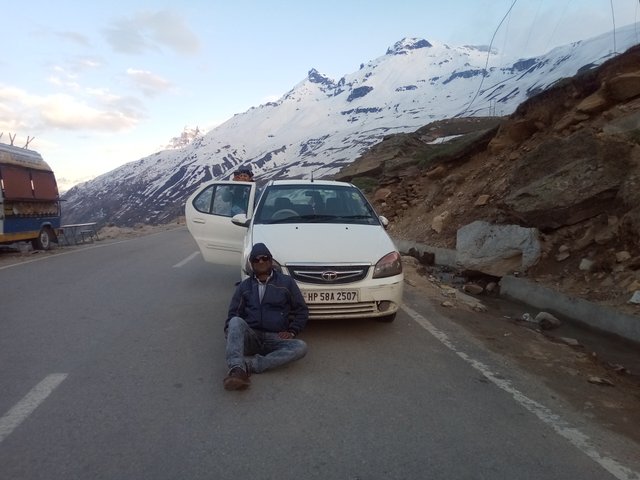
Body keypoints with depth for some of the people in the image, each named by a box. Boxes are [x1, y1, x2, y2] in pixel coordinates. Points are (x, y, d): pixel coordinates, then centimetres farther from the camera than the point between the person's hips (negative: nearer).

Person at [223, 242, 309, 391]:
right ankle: (236, 368, -48)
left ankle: (248, 364, -37)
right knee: (236, 321, -31)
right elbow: (233, 314, 14)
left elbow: (301, 310, 12)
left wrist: (292, 331, -3)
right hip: (249, 338, 1)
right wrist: (229, 332, -7)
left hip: (275, 338, 0)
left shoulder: (286, 282, 12)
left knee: (301, 347, -30)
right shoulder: (244, 286, 17)